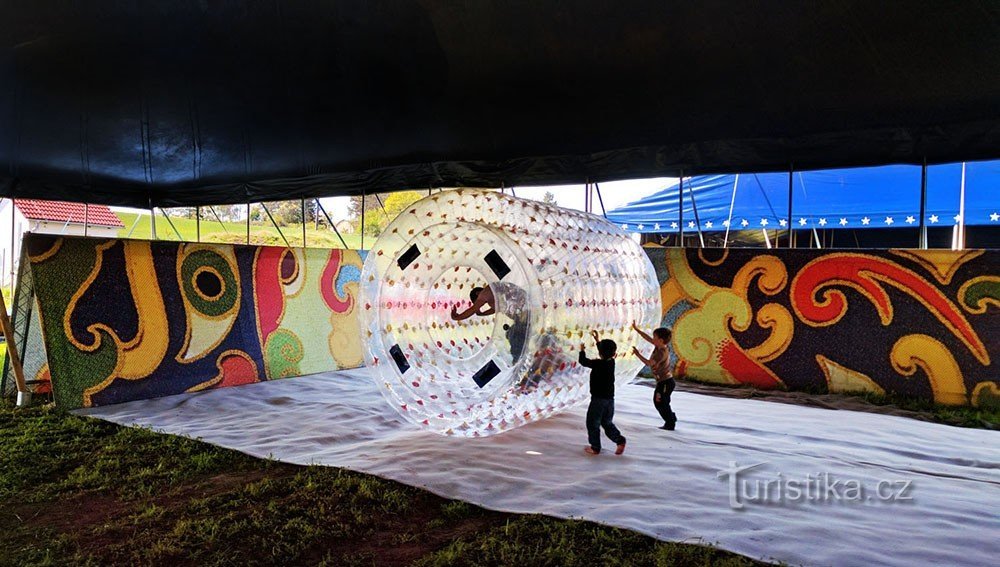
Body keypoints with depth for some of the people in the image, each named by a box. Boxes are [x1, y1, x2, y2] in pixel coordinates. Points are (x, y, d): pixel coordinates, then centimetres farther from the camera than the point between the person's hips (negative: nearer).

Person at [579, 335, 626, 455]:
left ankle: (595, 447, 12)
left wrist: (582, 350, 8)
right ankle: (620, 440, 2)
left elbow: (583, 361, -10)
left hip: (598, 399, -7)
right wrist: (596, 339, 28)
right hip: (610, 399, 7)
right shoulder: (611, 362, 1)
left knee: (592, 423, 7)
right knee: (607, 423, 18)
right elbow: (605, 352, 19)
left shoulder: (598, 364, -18)